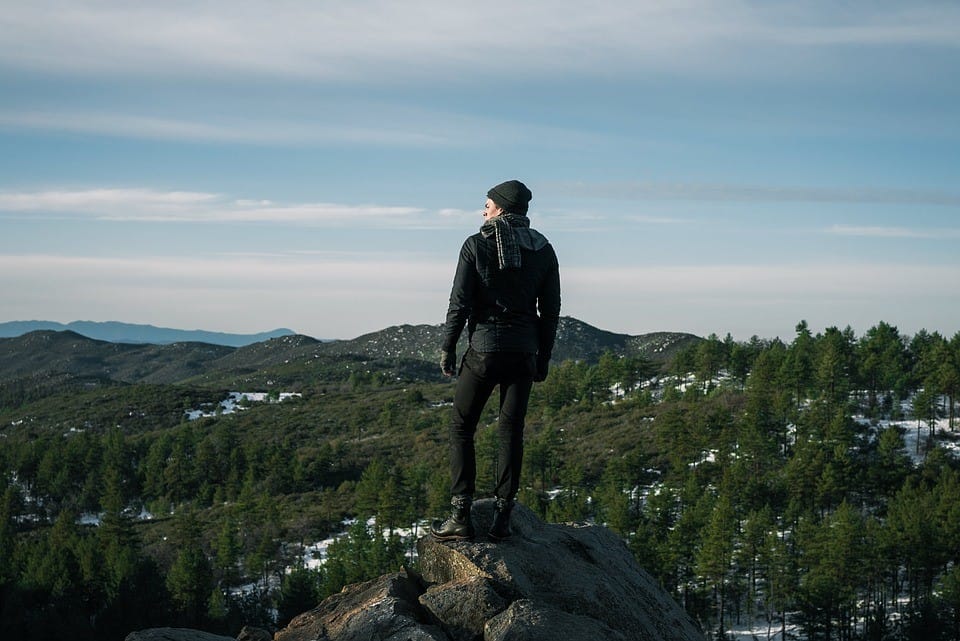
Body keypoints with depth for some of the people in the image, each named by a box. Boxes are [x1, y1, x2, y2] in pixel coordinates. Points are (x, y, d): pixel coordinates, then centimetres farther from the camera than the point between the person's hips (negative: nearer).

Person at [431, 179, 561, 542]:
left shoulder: (477, 245, -5)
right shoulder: (542, 249, 6)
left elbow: (460, 303, -8)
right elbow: (551, 309, 8)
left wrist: (447, 348, 2)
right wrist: (543, 358, 15)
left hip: (484, 349, -3)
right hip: (523, 353, 4)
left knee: (461, 429, 5)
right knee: (511, 432, 7)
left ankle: (461, 516, -2)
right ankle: (502, 518, 6)